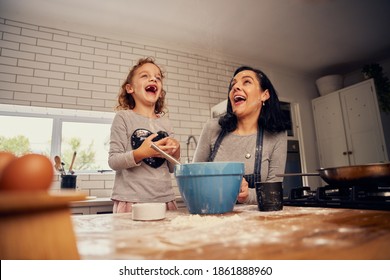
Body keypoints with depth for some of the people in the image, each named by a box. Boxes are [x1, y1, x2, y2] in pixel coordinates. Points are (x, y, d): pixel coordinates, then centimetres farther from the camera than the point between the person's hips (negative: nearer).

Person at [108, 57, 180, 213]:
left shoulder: (165, 121, 10)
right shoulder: (123, 117, -3)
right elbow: (113, 161, -7)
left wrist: (175, 151, -6)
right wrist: (141, 153, -23)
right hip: (132, 201, -4)